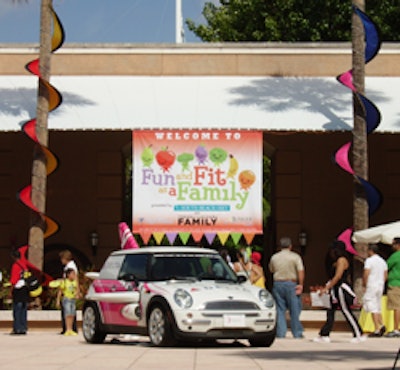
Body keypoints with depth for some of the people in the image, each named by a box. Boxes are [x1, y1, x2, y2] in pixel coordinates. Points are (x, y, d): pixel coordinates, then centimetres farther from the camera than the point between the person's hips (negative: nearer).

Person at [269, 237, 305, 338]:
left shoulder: (274, 257, 8)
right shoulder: (295, 257, -2)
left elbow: (271, 270, 17)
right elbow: (301, 271, -10)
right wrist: (300, 285, -9)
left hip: (277, 284, 3)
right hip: (291, 284, -3)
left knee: (280, 310, 5)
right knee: (294, 310, 3)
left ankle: (281, 333, 2)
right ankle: (297, 333, 5)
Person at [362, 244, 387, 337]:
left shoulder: (369, 260, -10)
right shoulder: (382, 261, 13)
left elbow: (366, 274, -17)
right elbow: (385, 275, 13)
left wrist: (364, 283, -3)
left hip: (371, 286, -7)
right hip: (380, 286, 7)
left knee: (373, 309, -6)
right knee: (378, 308, 16)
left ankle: (377, 330, -10)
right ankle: (381, 325, -2)